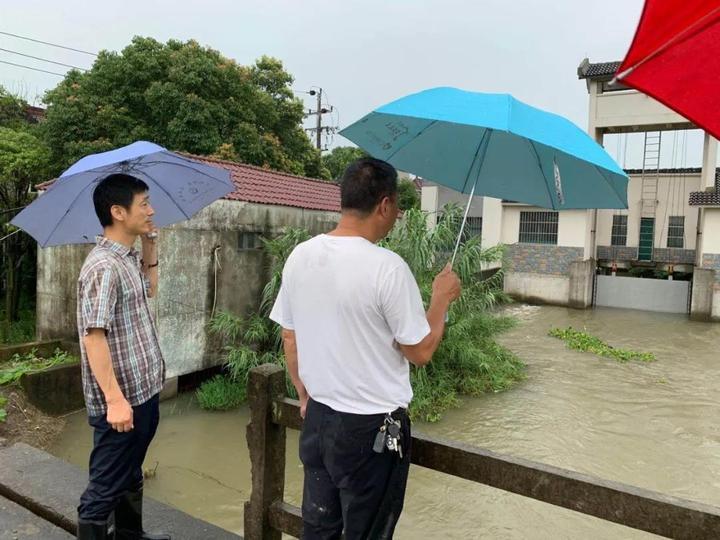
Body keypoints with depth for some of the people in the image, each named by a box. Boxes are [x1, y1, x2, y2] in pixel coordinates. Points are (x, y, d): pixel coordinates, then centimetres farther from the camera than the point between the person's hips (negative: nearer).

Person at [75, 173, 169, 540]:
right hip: (122, 399, -10)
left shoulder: (128, 259, 7)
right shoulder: (103, 266, -21)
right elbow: (94, 337, -24)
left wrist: (151, 248, 13)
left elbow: (148, 291, 26)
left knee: (131, 477, 25)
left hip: (143, 392, 10)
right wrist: (115, 399, -25)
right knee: (106, 488, 6)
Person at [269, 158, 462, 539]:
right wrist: (442, 298, 1)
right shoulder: (387, 267, -21)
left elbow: (289, 340, 6)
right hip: (372, 428, -6)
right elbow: (421, 351, -14)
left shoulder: (299, 256, -3)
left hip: (317, 418, 6)